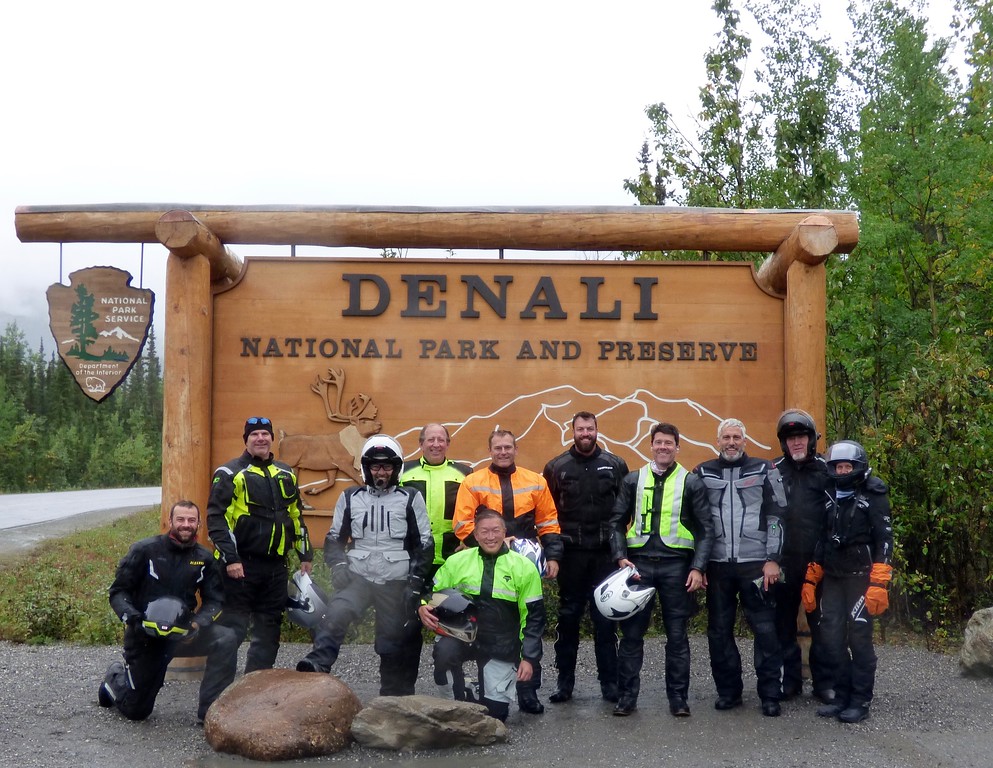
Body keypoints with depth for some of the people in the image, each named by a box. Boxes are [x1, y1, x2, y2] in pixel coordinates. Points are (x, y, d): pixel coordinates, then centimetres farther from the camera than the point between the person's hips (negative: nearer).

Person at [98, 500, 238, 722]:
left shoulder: (204, 558, -2)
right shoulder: (145, 550, -10)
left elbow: (214, 600, -1)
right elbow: (118, 591, -6)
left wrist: (197, 624, -20)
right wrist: (129, 615, -26)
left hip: (182, 634, 2)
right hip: (144, 636, -2)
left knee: (226, 639, -26)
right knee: (136, 711, 8)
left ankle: (209, 712, -16)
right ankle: (115, 676, 43)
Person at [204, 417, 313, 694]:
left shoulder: (286, 475, 15)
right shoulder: (230, 474, -4)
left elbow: (296, 516, 22)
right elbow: (216, 517, -10)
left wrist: (305, 554, 19)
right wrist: (229, 558, -17)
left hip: (275, 567, 6)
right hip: (240, 566, -6)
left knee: (268, 632, 11)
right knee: (231, 630, -5)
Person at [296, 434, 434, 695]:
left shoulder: (411, 499, 4)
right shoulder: (350, 498, 10)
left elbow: (424, 543, 5)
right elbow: (335, 538, 14)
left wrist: (416, 580, -3)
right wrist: (338, 565, -4)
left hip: (396, 583, -1)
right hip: (358, 577, 1)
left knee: (395, 644, 4)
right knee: (336, 614, -28)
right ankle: (317, 665, -36)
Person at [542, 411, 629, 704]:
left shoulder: (615, 465, 3)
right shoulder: (556, 467, 2)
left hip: (606, 553, 0)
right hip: (571, 553, 0)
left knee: (606, 618, 4)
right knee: (568, 616, 6)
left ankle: (609, 682, 13)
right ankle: (565, 681, 15)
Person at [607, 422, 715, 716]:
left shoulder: (691, 483, 3)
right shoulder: (633, 480, 8)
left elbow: (705, 529, 2)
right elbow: (617, 522, 8)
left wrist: (698, 568, -7)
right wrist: (620, 557, -5)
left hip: (676, 565, -1)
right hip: (638, 563, 1)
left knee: (677, 634, 6)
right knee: (632, 632, 4)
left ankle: (678, 697, 17)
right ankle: (626, 695, 14)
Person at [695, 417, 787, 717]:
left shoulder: (764, 470, 3)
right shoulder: (703, 474, 8)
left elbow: (776, 516, 1)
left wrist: (773, 559, -5)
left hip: (756, 564, -2)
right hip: (718, 565, 2)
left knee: (765, 629, -1)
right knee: (719, 630, 7)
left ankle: (770, 695, 8)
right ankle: (728, 690, 20)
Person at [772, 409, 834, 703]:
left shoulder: (825, 471, 1)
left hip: (817, 562, -1)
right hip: (783, 562, 1)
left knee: (821, 623, 5)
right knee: (784, 623, 9)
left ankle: (824, 681, 16)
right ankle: (790, 679, 21)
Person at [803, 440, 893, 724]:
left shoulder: (873, 495, -4)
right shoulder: (828, 497, 12)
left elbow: (884, 540, -10)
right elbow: (818, 539, 16)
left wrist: (879, 584, -18)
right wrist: (809, 581, 12)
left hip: (861, 577, -5)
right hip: (832, 577, 5)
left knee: (859, 637, -5)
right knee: (831, 637, 2)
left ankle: (861, 701, 4)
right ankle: (842, 696, 13)